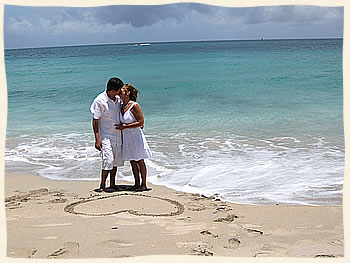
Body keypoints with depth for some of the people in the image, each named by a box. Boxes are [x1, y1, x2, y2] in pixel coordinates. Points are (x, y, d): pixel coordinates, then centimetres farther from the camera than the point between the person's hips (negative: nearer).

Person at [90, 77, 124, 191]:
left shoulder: (118, 99, 1)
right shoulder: (99, 101, -16)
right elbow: (95, 121, -13)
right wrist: (97, 139, -17)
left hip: (117, 135, 7)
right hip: (106, 136, -7)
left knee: (116, 160, 12)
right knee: (108, 160, -14)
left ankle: (112, 184, 25)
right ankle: (102, 185, -2)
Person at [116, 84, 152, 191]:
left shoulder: (134, 105, -16)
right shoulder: (122, 106, 6)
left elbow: (141, 122, -18)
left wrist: (125, 127, -18)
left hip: (136, 136, -7)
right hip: (126, 137, 7)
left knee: (140, 161, 3)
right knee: (132, 162, 13)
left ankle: (144, 184, 13)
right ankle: (137, 183, 23)